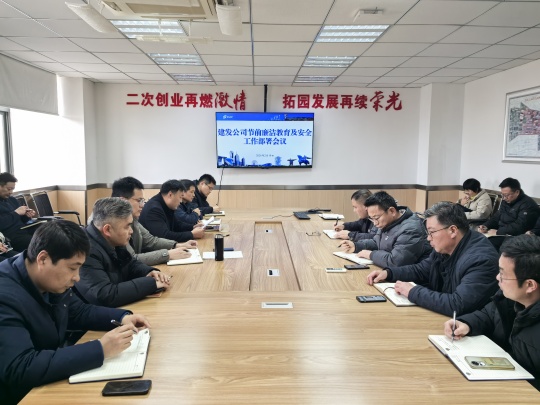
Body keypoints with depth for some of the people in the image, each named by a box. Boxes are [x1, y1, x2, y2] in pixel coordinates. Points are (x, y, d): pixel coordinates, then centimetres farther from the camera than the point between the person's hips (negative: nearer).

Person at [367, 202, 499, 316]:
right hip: (441, 316, 8)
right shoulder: (443, 248, 0)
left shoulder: (481, 259, -27)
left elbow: (458, 305, -35)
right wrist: (388, 273, 1)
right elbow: (421, 270, 16)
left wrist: (413, 292, -26)